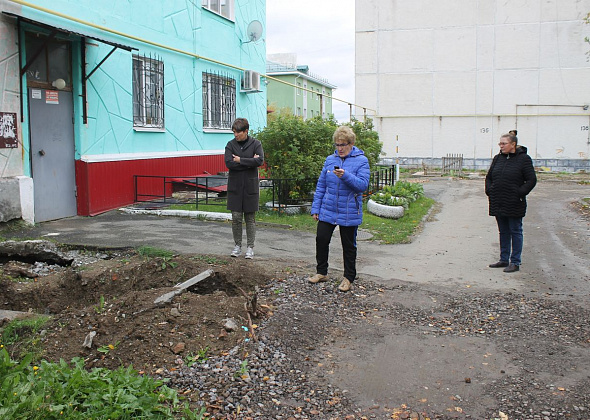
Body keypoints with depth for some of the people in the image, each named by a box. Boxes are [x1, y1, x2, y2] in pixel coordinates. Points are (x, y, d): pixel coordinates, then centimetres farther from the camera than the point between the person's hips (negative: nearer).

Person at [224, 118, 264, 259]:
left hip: (250, 186, -1)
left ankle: (250, 247, 12)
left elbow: (260, 161, -15)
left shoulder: (255, 144, 1)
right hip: (235, 186, 1)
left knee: (250, 218, 4)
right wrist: (249, 162, -12)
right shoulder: (231, 144, 3)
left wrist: (240, 160, -12)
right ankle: (237, 246, 16)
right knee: (236, 218, 3)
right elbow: (229, 163, -11)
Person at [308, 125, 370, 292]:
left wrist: (345, 176, -30)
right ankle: (321, 272, 22)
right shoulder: (330, 160, 7)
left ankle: (348, 278, 23)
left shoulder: (361, 161, -5)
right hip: (327, 211, 4)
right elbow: (321, 185, 10)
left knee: (349, 246, 8)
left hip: (349, 213, -3)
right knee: (321, 240, 3)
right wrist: (315, 208, 7)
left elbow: (363, 185, -15)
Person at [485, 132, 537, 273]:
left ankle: (515, 263, 9)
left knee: (515, 232, 3)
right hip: (498, 203, 6)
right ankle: (504, 260, 24)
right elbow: (489, 177, 17)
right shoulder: (498, 158, 9)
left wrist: (520, 194, -15)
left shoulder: (524, 159, -7)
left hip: (514, 204, -6)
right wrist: (489, 192, 5)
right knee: (503, 232, 14)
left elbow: (531, 180, -9)